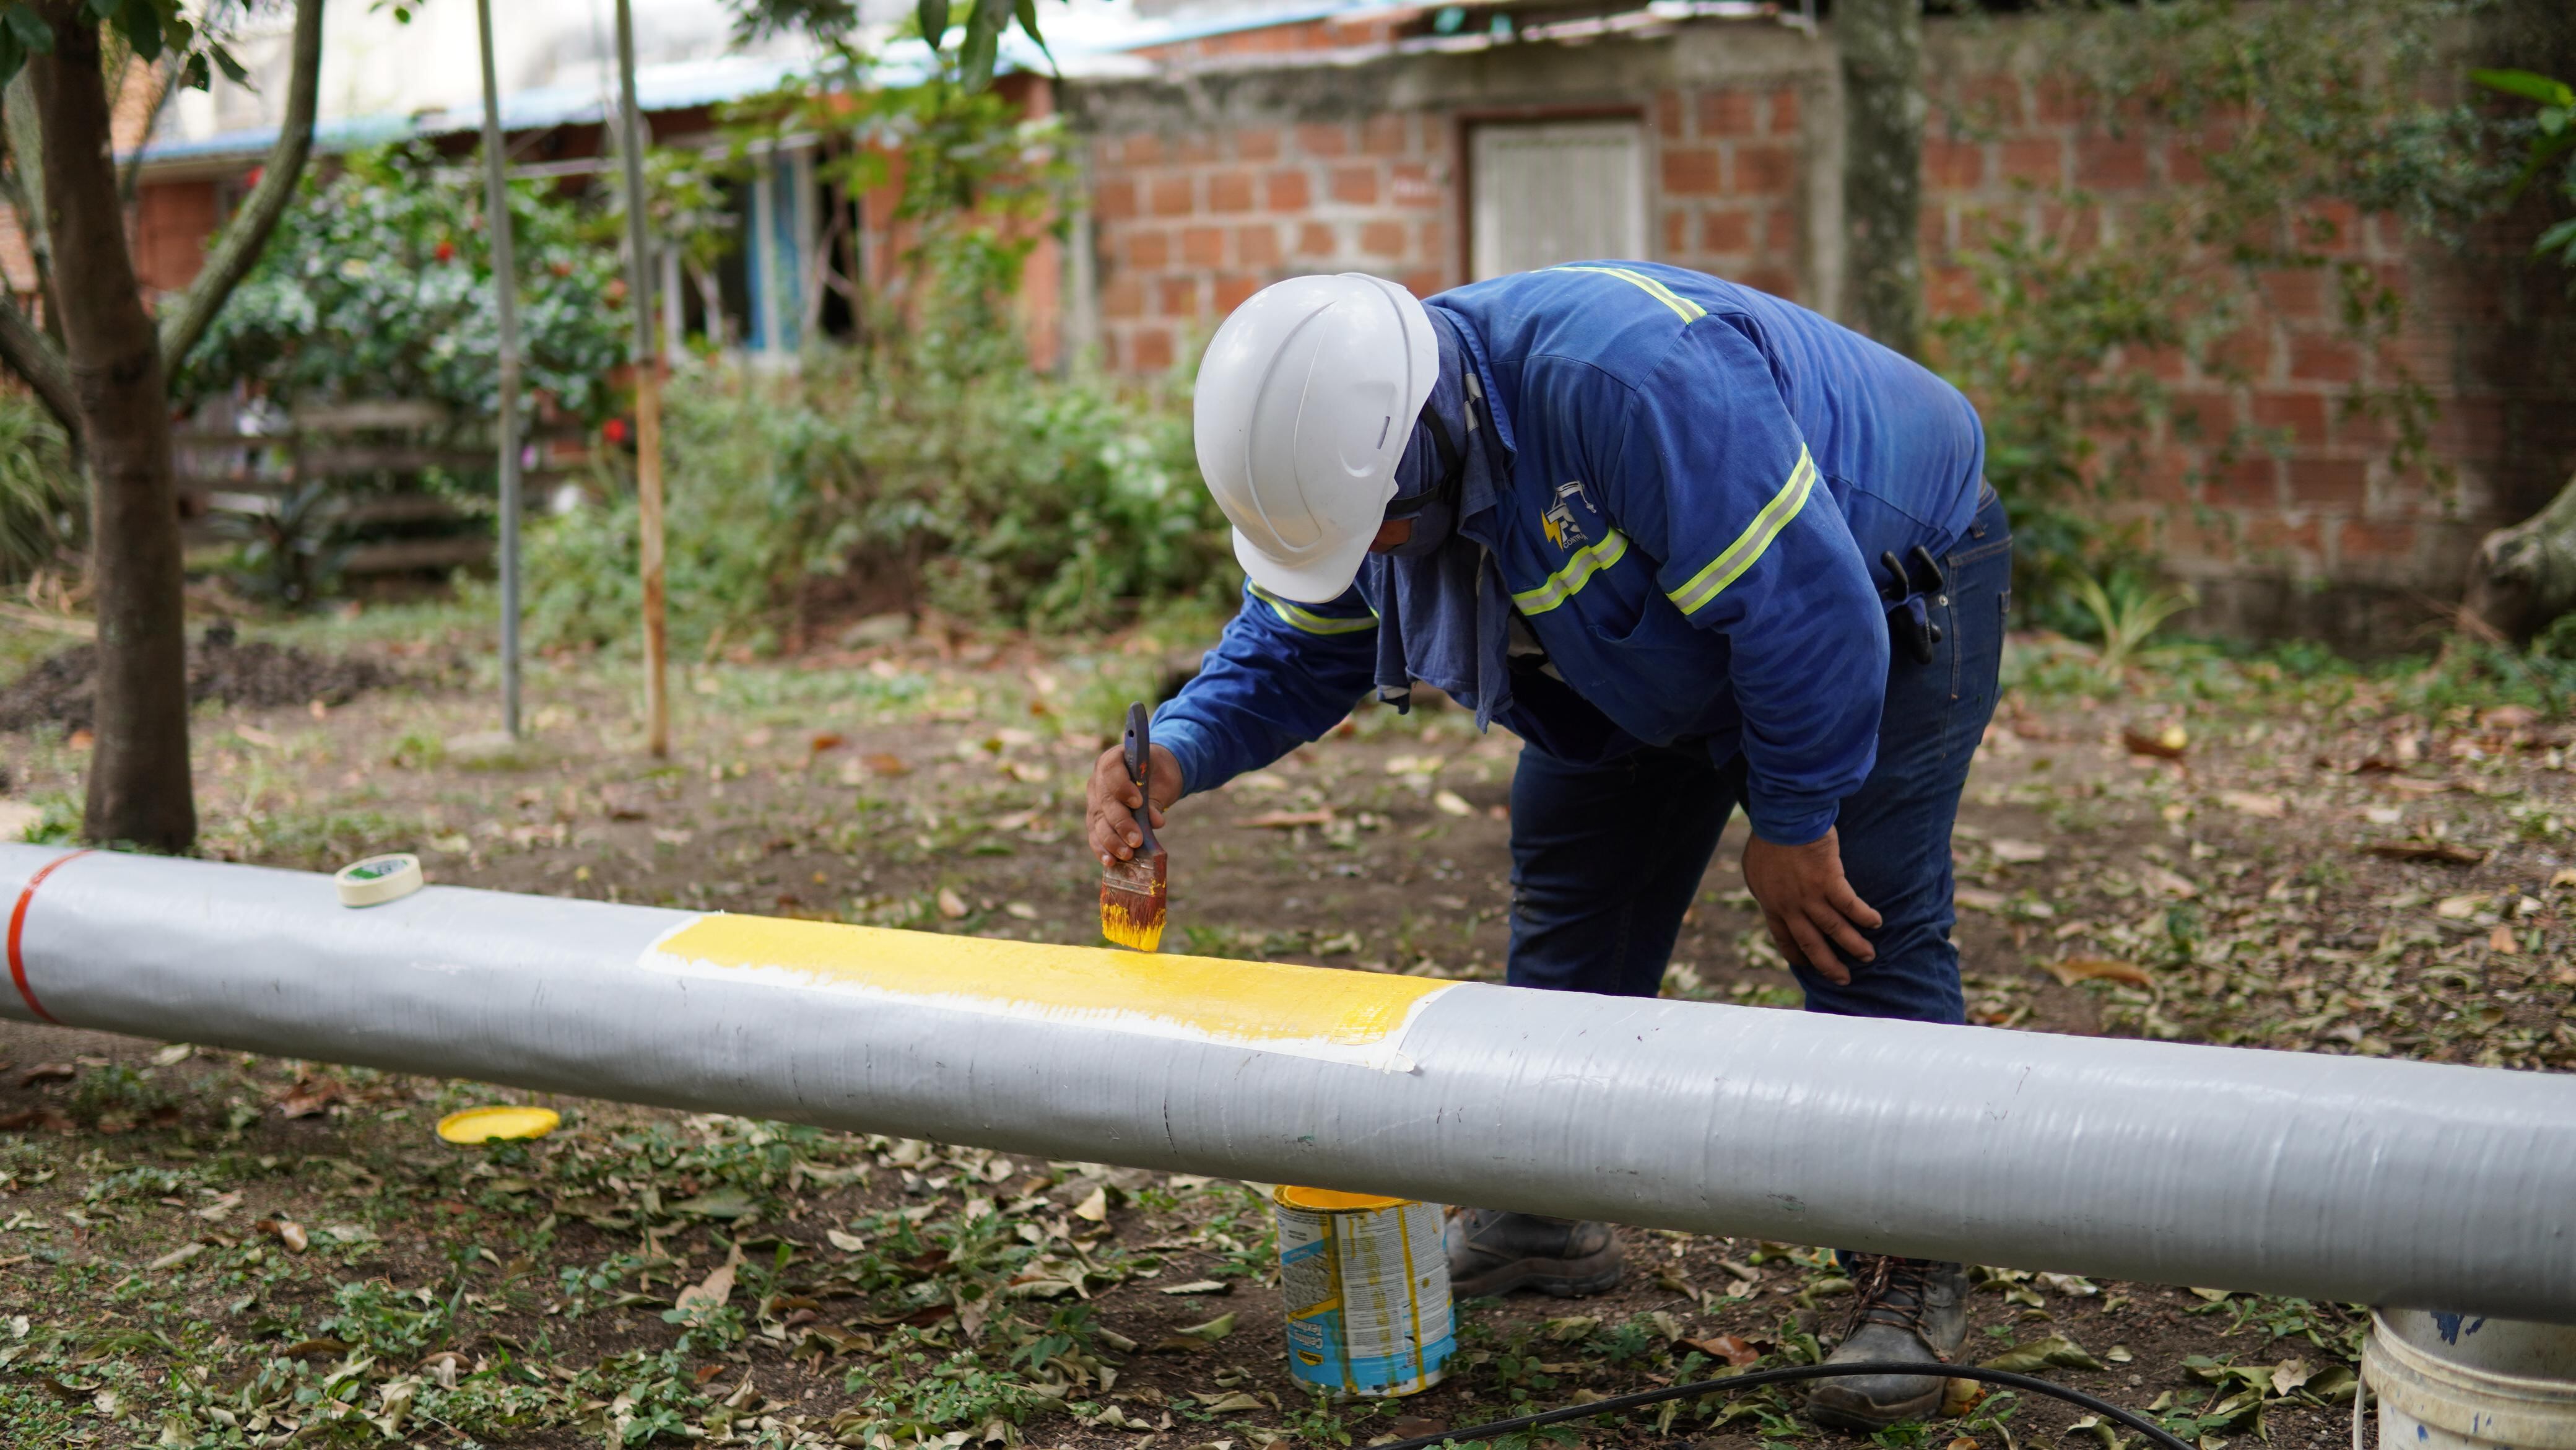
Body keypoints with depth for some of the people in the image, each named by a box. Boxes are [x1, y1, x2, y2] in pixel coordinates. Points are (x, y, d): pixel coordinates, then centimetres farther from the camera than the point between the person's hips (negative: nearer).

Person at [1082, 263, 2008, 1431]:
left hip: (1883, 588, -8)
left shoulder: (1620, 379, -42)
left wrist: (1794, 822, -26)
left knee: (1864, 932, -14)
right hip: (1659, 647, 8)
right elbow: (1294, 646, -1)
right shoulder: (1354, 441, -15)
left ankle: (1910, 1273, -1)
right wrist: (1176, 751, -21)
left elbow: (1803, 603, -37)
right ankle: (1541, 1216, 22)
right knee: (1569, 892, 8)